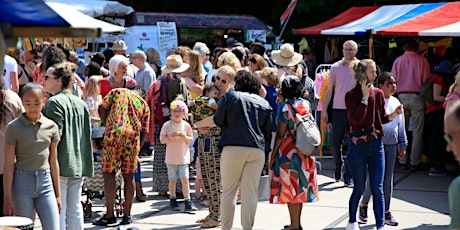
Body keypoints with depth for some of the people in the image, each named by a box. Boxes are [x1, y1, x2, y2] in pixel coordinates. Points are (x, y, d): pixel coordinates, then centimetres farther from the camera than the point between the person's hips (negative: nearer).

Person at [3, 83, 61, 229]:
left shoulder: (51, 127, 6)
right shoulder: (14, 128, -3)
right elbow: (9, 164, -3)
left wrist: (57, 194, 12)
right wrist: (7, 198, -6)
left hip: (45, 183, 3)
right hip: (22, 183, -3)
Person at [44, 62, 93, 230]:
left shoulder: (55, 102, -9)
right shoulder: (80, 103, 14)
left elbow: (56, 134, -17)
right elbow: (88, 135, 15)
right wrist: (86, 166, 19)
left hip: (60, 164, -7)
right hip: (79, 165, 7)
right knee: (75, 210, 12)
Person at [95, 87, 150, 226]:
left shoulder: (117, 92, 17)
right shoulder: (144, 104, 23)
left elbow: (101, 109, 4)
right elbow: (144, 132, 17)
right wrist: (138, 150, 22)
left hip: (114, 134, -3)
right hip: (133, 137, 3)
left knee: (109, 173, 1)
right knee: (129, 176, 9)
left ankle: (110, 214, -2)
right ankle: (127, 215, 14)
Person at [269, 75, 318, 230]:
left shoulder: (285, 108, -15)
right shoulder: (305, 104, 3)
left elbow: (280, 135, -15)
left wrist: (273, 155, -9)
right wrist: (284, 101, 17)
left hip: (288, 152, -7)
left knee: (290, 187, 1)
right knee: (300, 186, 15)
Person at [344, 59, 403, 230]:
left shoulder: (378, 94, 5)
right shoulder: (351, 95, -8)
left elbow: (382, 118, 14)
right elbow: (357, 119, -21)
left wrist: (394, 114, -5)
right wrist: (365, 96, -18)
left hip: (376, 145, 3)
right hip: (357, 145, -3)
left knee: (377, 189, 0)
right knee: (359, 188, 7)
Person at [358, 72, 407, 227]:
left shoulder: (396, 102, 10)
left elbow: (401, 125, 17)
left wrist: (403, 144, 16)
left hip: (392, 145, 6)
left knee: (388, 178, 8)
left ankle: (386, 211, 16)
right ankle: (363, 205, 15)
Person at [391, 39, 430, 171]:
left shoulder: (398, 61, 6)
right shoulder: (422, 61, 0)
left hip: (401, 97, 2)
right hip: (417, 96, -2)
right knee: (417, 132, 1)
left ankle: (403, 161, 9)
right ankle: (415, 163, 1)